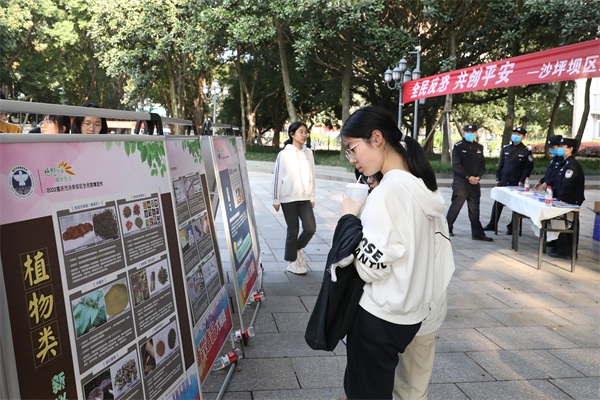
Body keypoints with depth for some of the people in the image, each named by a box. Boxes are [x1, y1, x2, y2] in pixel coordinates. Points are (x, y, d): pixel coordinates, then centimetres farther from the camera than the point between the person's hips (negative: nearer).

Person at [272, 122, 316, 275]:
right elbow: (277, 177, -3)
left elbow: (311, 175, 13)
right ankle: (292, 262, 18)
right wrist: (276, 200, -3)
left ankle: (296, 249, 26)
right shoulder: (284, 154, -6)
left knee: (311, 228, -2)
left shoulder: (308, 153, 7)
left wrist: (312, 196, 13)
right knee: (293, 230, 2)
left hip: (304, 198, 4)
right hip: (289, 199, -4)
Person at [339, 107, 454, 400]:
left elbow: (370, 268, -24)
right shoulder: (424, 187, 4)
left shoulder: (387, 192, -23)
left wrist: (349, 218, -13)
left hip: (380, 319, -8)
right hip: (416, 313, 9)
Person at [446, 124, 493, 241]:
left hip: (475, 183, 5)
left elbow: (482, 165, 12)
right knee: (456, 205, -5)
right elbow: (456, 164, -8)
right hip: (461, 182, -4)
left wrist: (478, 177, -6)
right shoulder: (458, 146, -2)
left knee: (474, 209, 7)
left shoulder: (479, 147, 13)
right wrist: (468, 177, -13)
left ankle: (478, 233, 11)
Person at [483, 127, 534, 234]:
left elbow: (528, 167, -3)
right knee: (498, 203, 7)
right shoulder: (506, 148, 10)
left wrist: (522, 181, -11)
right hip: (503, 181, 4)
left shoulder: (526, 151, -2)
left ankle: (511, 227, 13)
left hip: (516, 183, -4)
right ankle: (492, 224, 17)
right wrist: (498, 178, 10)